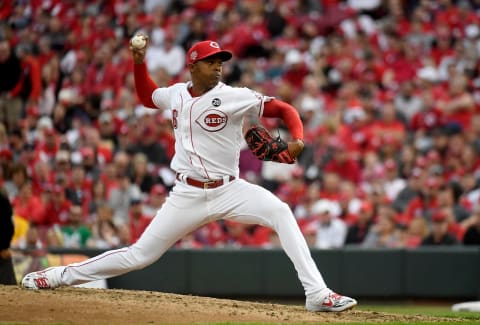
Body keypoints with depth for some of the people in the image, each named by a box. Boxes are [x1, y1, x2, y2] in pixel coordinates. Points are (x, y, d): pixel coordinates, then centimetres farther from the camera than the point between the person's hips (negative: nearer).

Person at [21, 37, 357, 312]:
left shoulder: (235, 97, -9)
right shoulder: (176, 93, 4)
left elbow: (285, 109, -10)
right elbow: (147, 96, 27)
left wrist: (297, 139, -29)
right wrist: (139, 62, 12)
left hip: (229, 190, -2)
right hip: (187, 195, 2)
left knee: (281, 212, -28)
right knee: (140, 254, 2)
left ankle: (317, 293, -28)